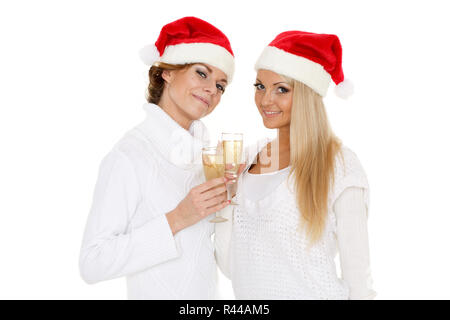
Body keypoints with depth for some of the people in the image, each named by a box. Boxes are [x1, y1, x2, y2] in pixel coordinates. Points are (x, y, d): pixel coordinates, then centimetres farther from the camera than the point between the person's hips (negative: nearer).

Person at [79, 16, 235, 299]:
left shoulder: (200, 149, 1)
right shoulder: (129, 156, -20)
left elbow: (200, 234, 9)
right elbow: (92, 264, -23)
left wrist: (223, 198, -9)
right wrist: (176, 219, -27)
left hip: (207, 291, 7)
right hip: (156, 292, -6)